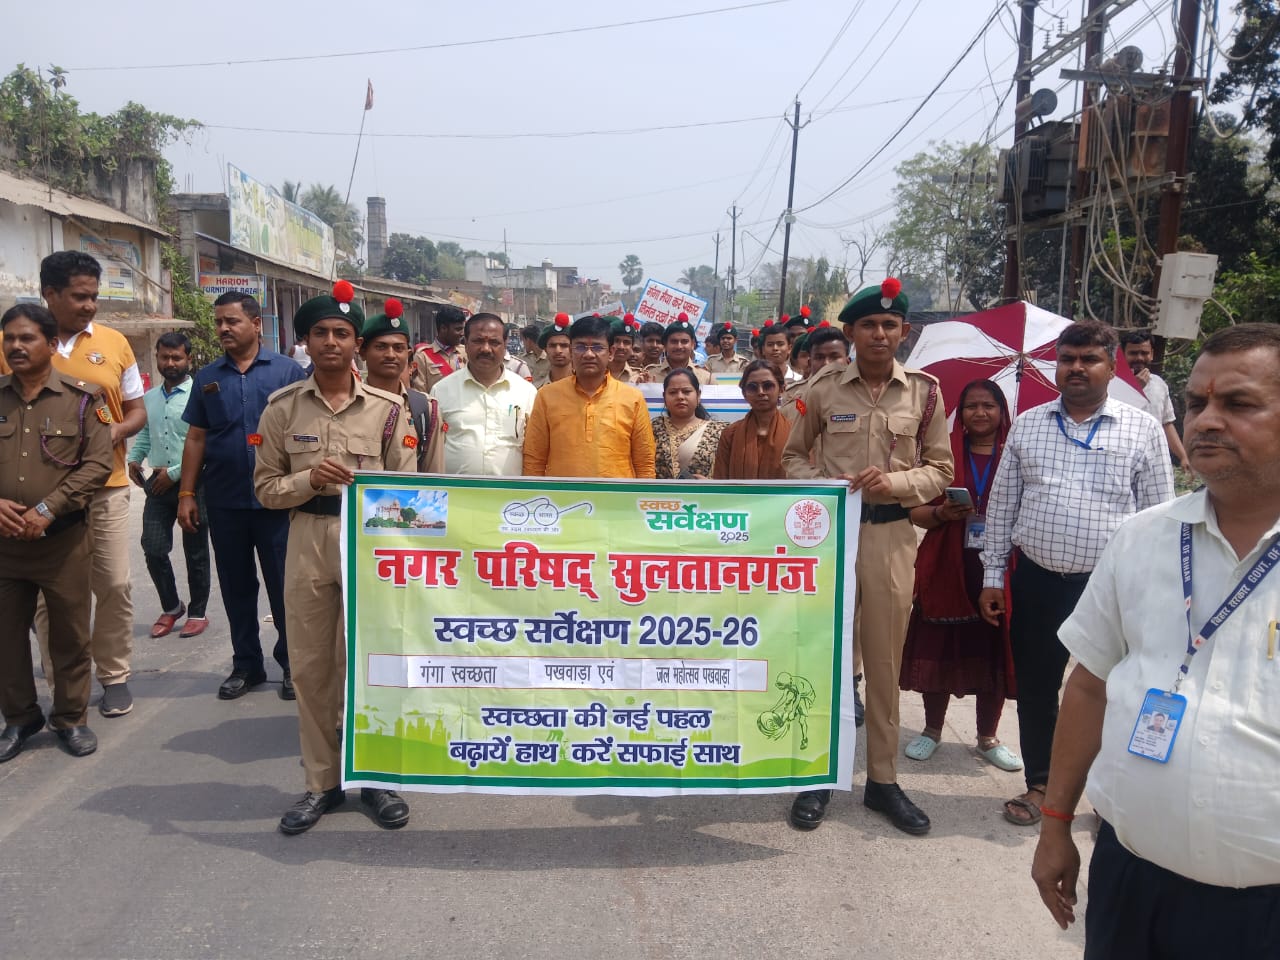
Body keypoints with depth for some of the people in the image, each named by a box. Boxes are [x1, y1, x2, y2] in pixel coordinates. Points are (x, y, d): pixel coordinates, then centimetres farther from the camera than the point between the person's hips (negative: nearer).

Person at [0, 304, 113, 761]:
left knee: (70, 633, 7)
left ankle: (70, 717, 23)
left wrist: (47, 509, -16)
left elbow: (98, 463, -9)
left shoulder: (82, 397, -3)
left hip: (63, 538, -3)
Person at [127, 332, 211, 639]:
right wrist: (134, 459, 3)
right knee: (153, 549, 3)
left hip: (192, 484, -5)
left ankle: (197, 612, 21)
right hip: (158, 485, 6)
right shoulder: (149, 398, 11)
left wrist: (175, 473, -15)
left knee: (195, 553, 6)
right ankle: (171, 607, 23)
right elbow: (144, 433, 21)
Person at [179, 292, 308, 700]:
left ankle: (292, 662, 17)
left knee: (283, 585, 3)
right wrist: (187, 494, 5)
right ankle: (246, 664, 24)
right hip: (224, 501, 4)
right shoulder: (207, 378, 9)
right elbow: (196, 438, 11)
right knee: (236, 586, 11)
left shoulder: (287, 370, -1)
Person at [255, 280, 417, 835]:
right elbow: (265, 487, 5)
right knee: (310, 665, 8)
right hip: (307, 542, 1)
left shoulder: (388, 408, 1)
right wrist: (309, 479, -14)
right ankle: (321, 783, 23)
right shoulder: (282, 406, 4)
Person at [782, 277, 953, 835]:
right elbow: (794, 455, 10)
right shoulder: (824, 388, 1)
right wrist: (817, 485, -10)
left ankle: (883, 779, 24)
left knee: (884, 661, 9)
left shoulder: (924, 391, 2)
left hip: (890, 534, 1)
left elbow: (940, 470, 6)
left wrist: (895, 482, -13)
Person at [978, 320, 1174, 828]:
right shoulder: (1027, 425, 6)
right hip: (1036, 582, 2)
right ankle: (1039, 784, 31)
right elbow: (1001, 505, 8)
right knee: (1035, 690, 13)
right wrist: (993, 576, 6)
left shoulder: (1143, 430, 0)